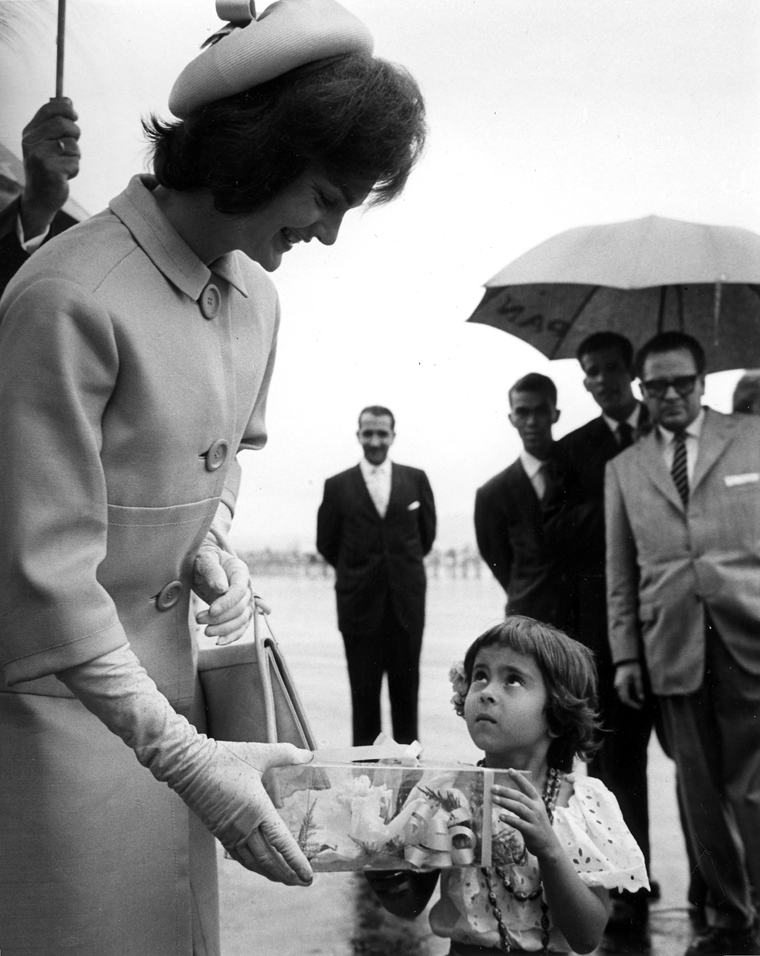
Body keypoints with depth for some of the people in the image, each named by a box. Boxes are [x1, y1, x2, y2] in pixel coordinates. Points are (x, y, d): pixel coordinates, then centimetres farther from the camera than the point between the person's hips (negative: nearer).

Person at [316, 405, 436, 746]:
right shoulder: (337, 486, 0)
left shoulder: (416, 479, 4)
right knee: (364, 689, 3)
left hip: (406, 600, 1)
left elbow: (427, 533, 13)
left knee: (406, 685, 7)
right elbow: (326, 544, 8)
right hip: (359, 601, -1)